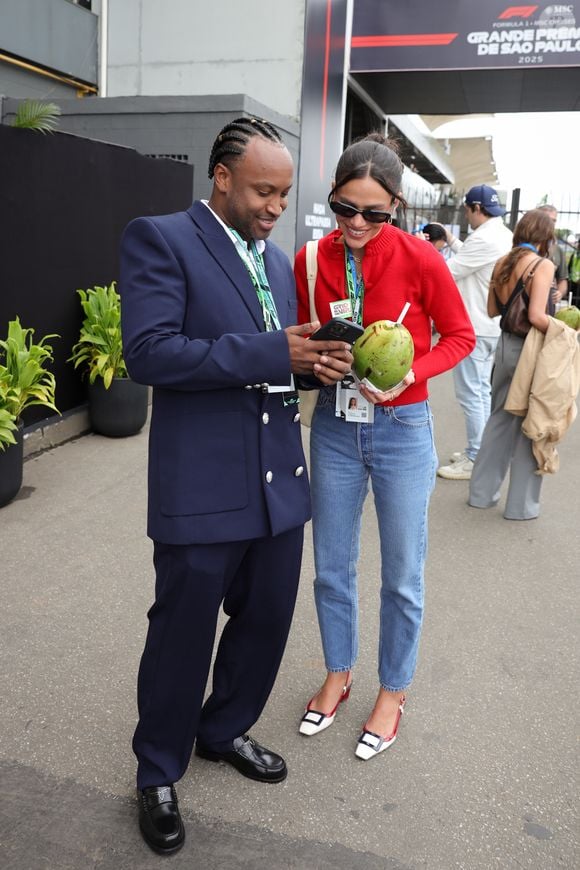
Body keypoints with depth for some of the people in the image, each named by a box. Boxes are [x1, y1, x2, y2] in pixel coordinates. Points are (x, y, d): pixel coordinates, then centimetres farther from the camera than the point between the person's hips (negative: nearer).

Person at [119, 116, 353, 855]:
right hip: (202, 487, -7)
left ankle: (223, 731, 44)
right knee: (183, 634, 9)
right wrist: (270, 353, -22)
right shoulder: (159, 239, -8)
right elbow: (147, 352, -19)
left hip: (279, 477, 7)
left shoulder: (276, 259, 15)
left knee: (267, 618, 18)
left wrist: (313, 362, -3)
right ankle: (158, 773, 34)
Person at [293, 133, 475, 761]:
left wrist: (409, 374, -19)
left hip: (402, 428, -3)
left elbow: (460, 335, -3)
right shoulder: (310, 261, -4)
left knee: (402, 578, 10)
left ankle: (391, 694, 33)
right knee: (331, 568, 15)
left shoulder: (418, 259, -13)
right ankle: (337, 675, 40)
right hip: (334, 426, 3)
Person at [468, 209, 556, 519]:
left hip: (505, 346, 7)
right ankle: (522, 504, 16)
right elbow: (537, 317, -23)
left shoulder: (502, 263, 5)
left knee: (499, 418, 19)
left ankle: (482, 492, 27)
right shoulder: (542, 265, -15)